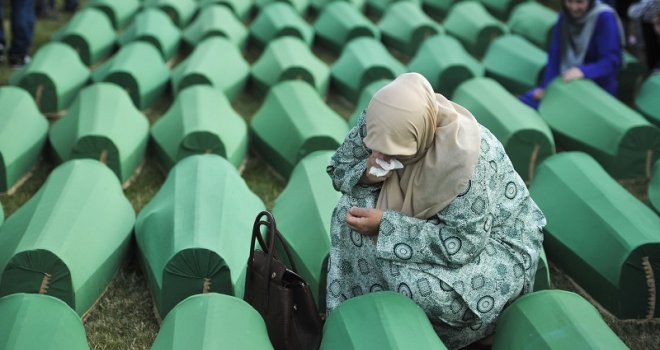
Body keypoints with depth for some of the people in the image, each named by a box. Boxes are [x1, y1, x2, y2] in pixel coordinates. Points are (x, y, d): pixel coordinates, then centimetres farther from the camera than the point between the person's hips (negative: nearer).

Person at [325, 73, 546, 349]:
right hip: (429, 216, 7)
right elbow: (338, 167, -2)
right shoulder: (383, 124, -18)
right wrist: (366, 172, -26)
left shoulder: (465, 156, -36)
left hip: (496, 242, -6)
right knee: (352, 208, -13)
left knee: (416, 284, -32)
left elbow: (462, 244, -34)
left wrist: (384, 225, -35)